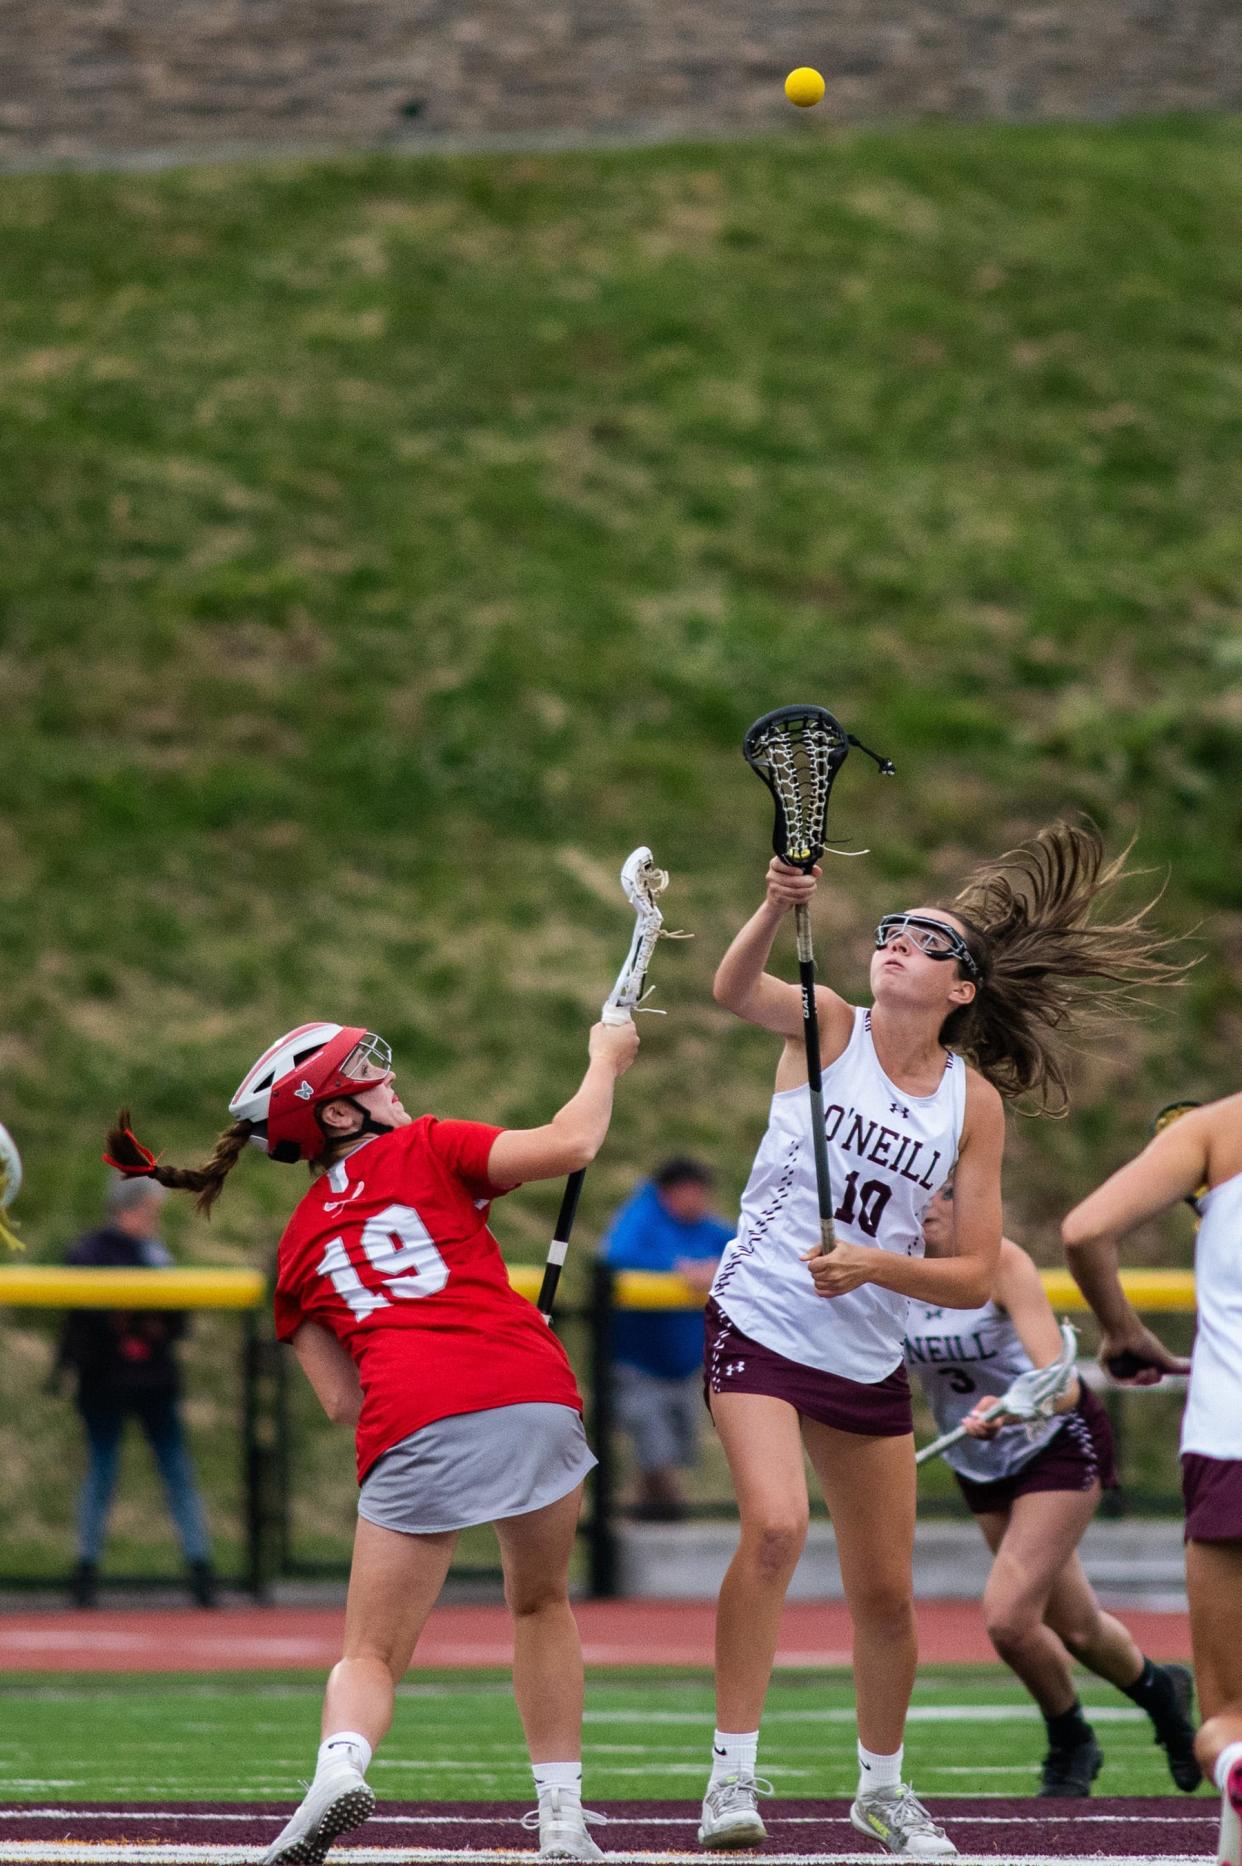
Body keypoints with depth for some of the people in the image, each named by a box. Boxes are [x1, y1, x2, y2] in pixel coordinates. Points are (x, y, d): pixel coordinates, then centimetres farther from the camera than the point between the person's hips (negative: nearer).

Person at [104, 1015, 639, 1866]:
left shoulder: (297, 1244, 23)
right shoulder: (423, 1150, 15)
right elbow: (569, 1144, 4)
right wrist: (606, 1061, 20)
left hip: (413, 1429, 1)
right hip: (532, 1395, -1)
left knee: (372, 1655, 5)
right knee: (542, 1603, 23)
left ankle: (341, 1764, -28)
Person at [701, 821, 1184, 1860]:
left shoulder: (974, 1100, 0)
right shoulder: (825, 1026, -6)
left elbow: (975, 1277, -2)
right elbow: (734, 988, -28)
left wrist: (876, 1266, -19)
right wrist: (777, 910, -48)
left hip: (871, 1362, 4)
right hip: (761, 1330, -3)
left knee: (886, 1595, 9)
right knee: (776, 1526, -26)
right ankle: (733, 1773, -19)